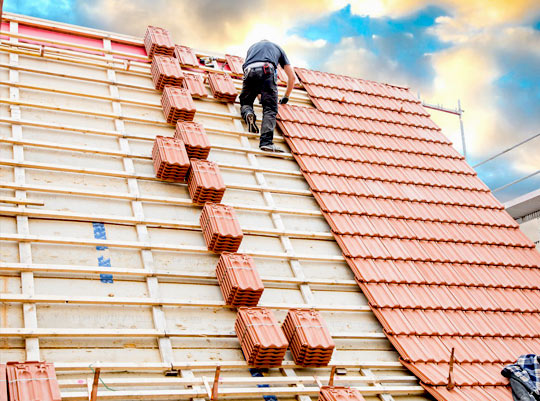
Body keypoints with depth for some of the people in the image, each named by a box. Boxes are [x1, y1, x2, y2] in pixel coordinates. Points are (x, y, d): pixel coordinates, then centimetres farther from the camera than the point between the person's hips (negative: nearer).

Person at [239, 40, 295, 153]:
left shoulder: (253, 46, 42)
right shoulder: (277, 48, 37)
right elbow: (292, 76, 34)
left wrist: (258, 93, 55)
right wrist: (286, 97, 45)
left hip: (249, 71, 2)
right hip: (267, 71, -2)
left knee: (245, 102, 21)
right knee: (270, 109, -7)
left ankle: (248, 114, -14)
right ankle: (266, 142, -27)